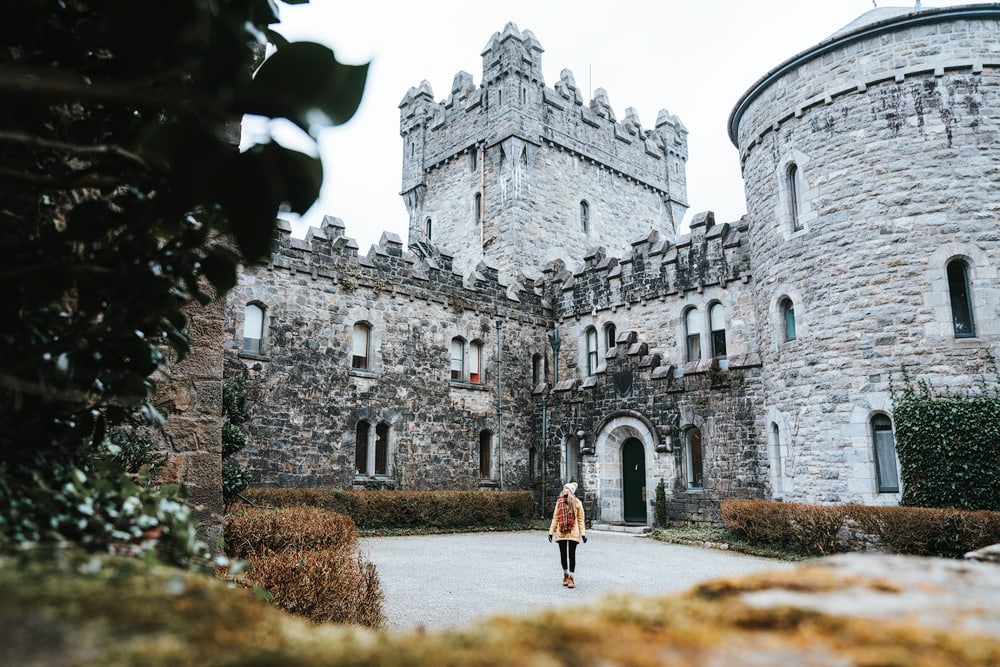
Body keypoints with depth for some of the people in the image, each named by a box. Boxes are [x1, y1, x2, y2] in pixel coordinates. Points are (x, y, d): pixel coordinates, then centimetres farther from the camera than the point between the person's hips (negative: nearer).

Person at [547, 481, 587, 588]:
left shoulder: (577, 503, 1)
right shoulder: (559, 502, 8)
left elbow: (581, 519, 1)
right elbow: (555, 517, 10)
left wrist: (583, 533, -5)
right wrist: (551, 531, 5)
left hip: (573, 532, -3)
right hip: (561, 532, 3)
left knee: (572, 555, -2)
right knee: (563, 555, 8)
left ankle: (571, 578, 5)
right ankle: (565, 575, 26)